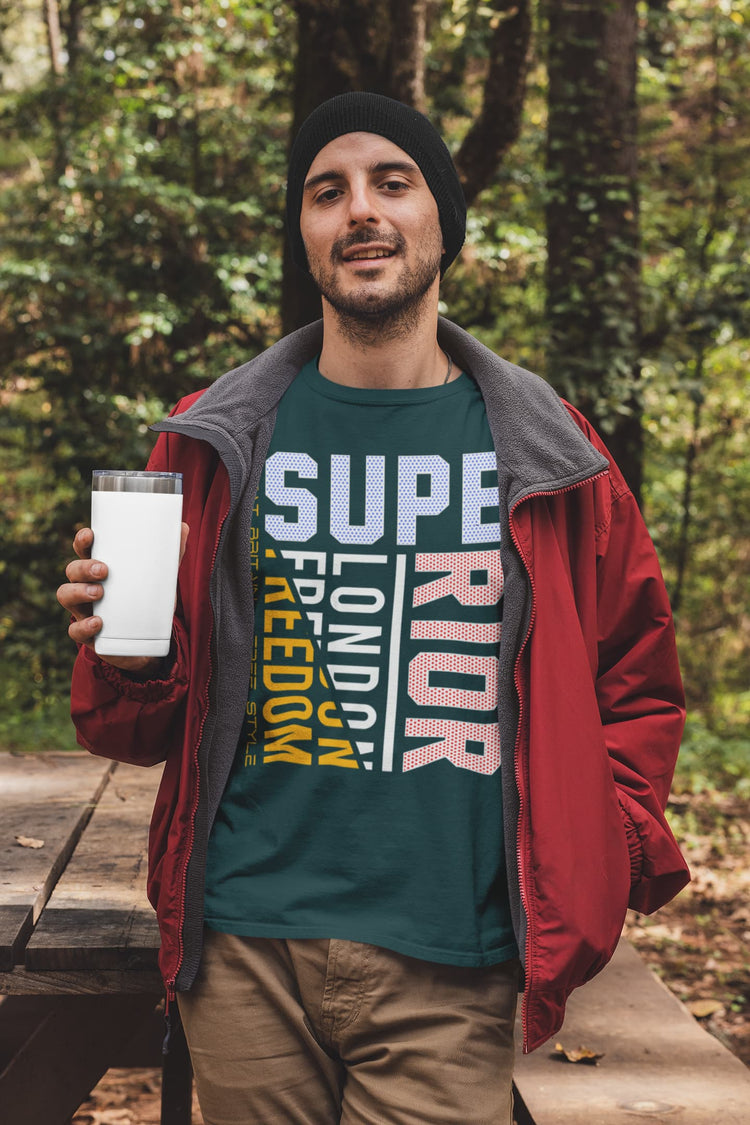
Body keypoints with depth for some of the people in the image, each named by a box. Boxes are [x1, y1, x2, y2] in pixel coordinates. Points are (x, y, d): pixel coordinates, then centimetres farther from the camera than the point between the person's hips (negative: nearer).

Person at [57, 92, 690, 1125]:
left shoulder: (549, 454, 4)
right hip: (247, 949, 1)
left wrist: (601, 860, 2)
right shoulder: (217, 442, 5)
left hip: (448, 969, 0)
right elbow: (144, 727, 11)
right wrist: (127, 658, -11)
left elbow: (635, 683, 15)